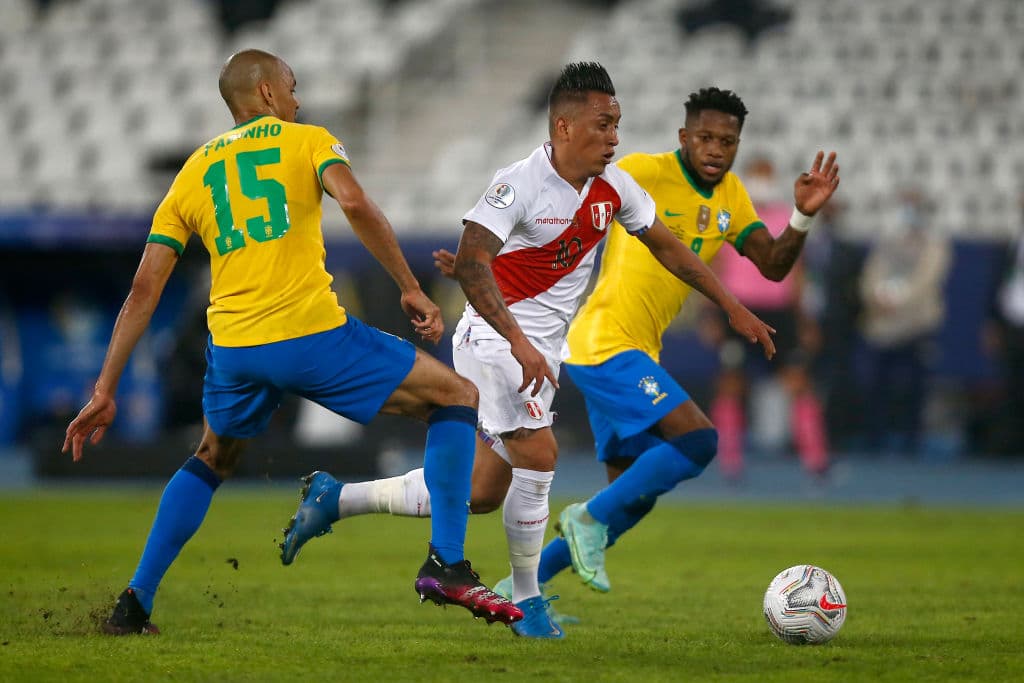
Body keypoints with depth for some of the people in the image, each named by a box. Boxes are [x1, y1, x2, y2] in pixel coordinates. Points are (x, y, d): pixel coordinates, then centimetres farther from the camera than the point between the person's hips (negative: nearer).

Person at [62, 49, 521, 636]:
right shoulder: (307, 141, 10)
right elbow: (354, 202, -13)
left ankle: (134, 605, 24)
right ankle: (447, 565, -1)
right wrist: (411, 288, -7)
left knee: (211, 462, 32)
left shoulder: (191, 174, 20)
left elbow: (144, 290, 15)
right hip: (311, 334, -5)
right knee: (458, 398, 9)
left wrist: (105, 391, 15)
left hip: (233, 347, 5)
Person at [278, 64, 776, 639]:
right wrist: (520, 343, -36)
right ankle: (527, 602, -2)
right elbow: (470, 263, -28)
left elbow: (667, 247, 15)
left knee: (484, 492, 7)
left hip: (544, 352, 8)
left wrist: (734, 309, 15)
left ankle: (337, 500, 19)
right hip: (494, 338, -8)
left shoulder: (614, 187, 1)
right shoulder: (521, 185, -21)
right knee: (539, 455, -19)